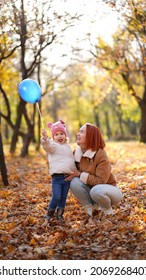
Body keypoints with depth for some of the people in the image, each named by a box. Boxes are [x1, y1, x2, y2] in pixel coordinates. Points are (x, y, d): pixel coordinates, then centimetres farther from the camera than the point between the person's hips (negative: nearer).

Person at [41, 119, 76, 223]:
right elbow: (47, 146, -25)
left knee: (63, 197, 9)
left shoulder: (68, 147, 21)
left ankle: (60, 215, 23)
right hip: (57, 176, -6)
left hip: (68, 176, 6)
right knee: (56, 197, -14)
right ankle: (49, 214, 6)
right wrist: (45, 138, -46)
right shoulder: (53, 146, -1)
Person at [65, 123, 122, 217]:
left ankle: (107, 208, -4)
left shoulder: (101, 155, -23)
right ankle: (90, 208, -3)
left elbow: (100, 181, -26)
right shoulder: (77, 152, -5)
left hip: (108, 190, -5)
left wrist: (80, 174, -28)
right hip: (91, 188, 5)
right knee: (74, 182, -24)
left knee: (96, 191, -38)